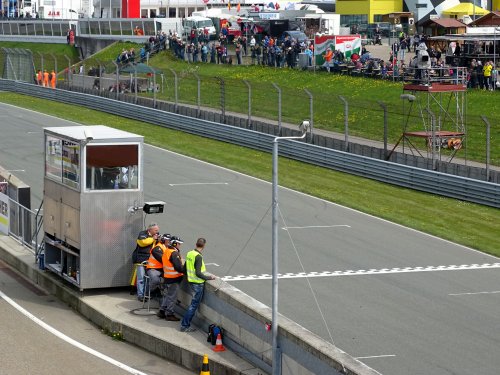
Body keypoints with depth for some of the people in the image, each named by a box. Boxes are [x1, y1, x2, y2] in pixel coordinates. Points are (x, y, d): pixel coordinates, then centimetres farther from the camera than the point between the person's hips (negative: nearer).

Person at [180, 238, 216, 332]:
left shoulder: (189, 254, 5)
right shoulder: (198, 257, -20)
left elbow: (185, 269, 15)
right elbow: (198, 273, -24)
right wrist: (209, 277, -15)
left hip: (191, 281, 8)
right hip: (198, 283, -8)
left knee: (194, 304, 18)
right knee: (194, 304, 0)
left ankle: (186, 324, 20)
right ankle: (184, 326, 2)